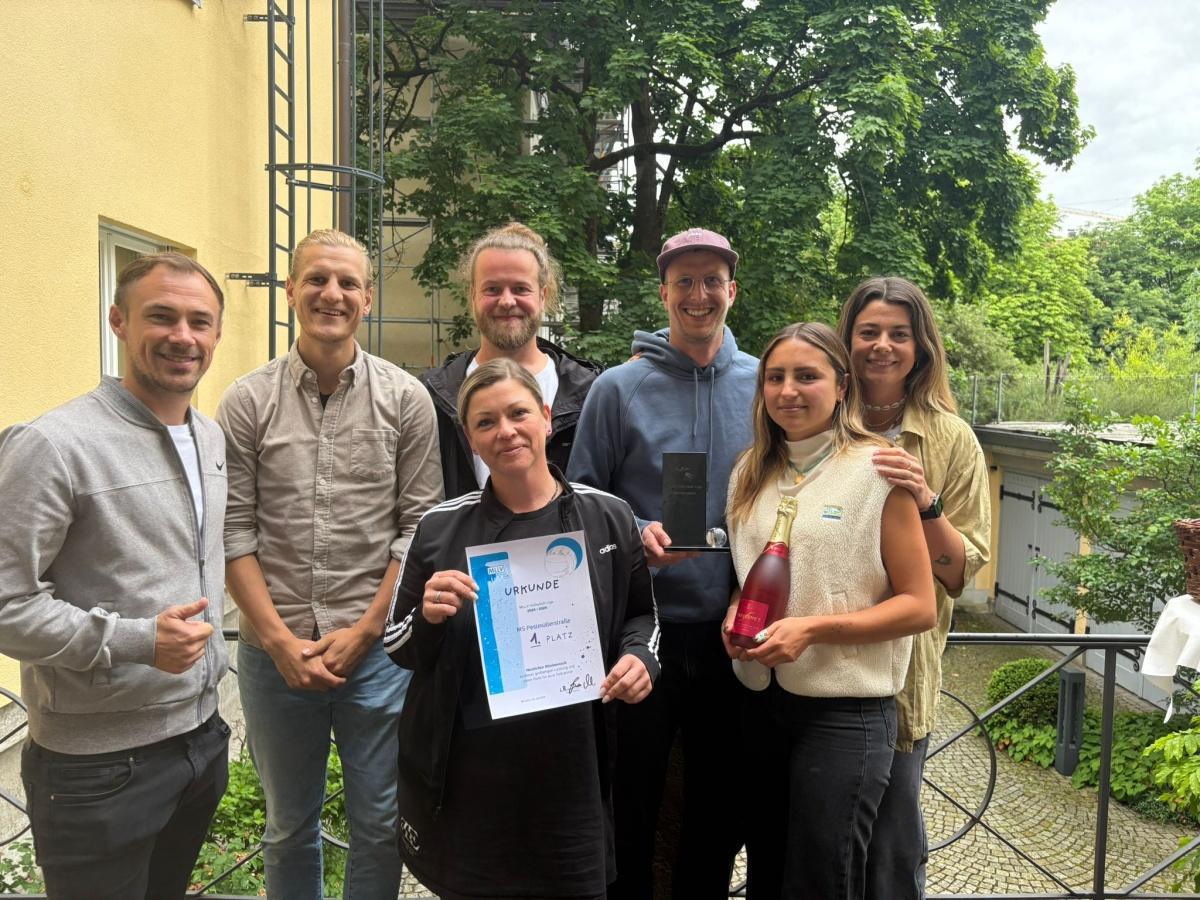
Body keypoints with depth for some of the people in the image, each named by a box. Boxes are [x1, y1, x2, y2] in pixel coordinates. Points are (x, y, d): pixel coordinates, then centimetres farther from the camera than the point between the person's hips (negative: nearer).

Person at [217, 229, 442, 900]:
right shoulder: (247, 402, -1)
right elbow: (234, 531, -2)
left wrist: (364, 631, -8)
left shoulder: (406, 399, -2)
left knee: (379, 824, 13)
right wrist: (280, 639, -8)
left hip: (377, 647, -1)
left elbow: (419, 525, -3)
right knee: (289, 826, 19)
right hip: (275, 651, 1)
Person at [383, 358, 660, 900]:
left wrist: (640, 656, -9)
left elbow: (641, 614, 12)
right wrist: (427, 618, -16)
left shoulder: (607, 517, -1)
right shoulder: (441, 528, -3)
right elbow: (396, 646, 4)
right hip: (463, 776, 0)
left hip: (571, 772, 1)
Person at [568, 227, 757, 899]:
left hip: (734, 631, 2)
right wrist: (637, 535, -18)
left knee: (721, 805, 19)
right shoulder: (619, 388, -4)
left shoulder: (765, 386, 2)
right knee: (631, 803, 13)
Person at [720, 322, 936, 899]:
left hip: (845, 712, -5)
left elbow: (918, 606, -9)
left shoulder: (878, 470, -9)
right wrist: (736, 616, -3)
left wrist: (814, 628, -20)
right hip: (759, 703, 5)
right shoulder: (750, 472, 7)